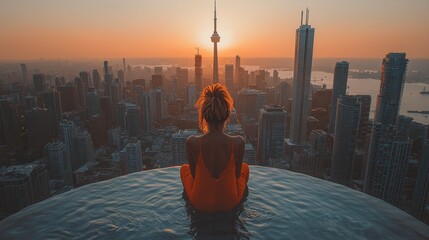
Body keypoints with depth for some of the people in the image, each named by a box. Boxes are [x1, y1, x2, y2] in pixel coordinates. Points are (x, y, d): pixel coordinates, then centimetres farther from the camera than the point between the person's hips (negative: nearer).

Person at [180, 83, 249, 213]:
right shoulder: (238, 142, -23)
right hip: (230, 203, 0)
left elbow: (194, 175, -7)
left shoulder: (192, 142, -24)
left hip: (200, 204, 0)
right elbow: (237, 175, -6)